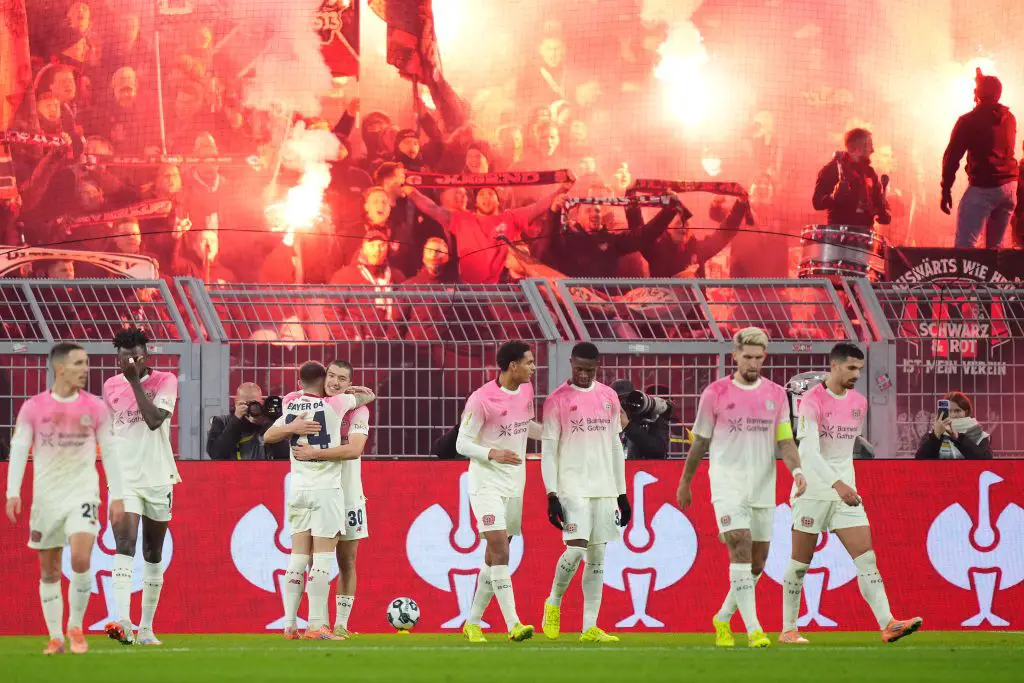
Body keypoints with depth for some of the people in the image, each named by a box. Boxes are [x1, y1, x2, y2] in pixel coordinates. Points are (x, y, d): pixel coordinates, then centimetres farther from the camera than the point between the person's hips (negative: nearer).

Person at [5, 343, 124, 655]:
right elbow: (18, 450, -3)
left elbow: (108, 452, 6)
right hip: (46, 496, 1)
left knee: (81, 559, -18)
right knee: (49, 571, 5)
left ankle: (76, 627, 0)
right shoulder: (33, 408, -2)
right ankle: (55, 638, 15)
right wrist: (13, 492, -12)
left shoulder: (95, 407, 1)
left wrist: (117, 495, 3)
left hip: (82, 492, -1)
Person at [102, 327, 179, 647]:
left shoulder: (164, 381, -4)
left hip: (158, 479, 0)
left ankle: (146, 627, 18)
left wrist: (135, 380, -20)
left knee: (153, 554, 8)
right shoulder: (111, 386, 5)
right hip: (124, 480, 0)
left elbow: (155, 420, -21)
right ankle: (122, 621, -32)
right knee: (125, 545, -18)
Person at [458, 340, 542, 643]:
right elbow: (462, 443, -12)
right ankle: (513, 624, -24)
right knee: (499, 548, -18)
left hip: (515, 484, 7)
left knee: (496, 557, 10)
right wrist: (493, 453, -28)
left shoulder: (526, 391, 6)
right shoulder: (481, 399, -16)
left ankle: (473, 622, 21)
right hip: (487, 483, -7)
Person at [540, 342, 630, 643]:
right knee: (576, 549, -15)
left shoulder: (609, 397, 11)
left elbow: (615, 446, 16)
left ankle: (590, 627, 4)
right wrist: (552, 495, -11)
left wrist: (622, 494, 13)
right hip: (572, 489, -5)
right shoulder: (557, 400, -3)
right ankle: (553, 602, 11)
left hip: (605, 490, 5)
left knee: (597, 556, 3)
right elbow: (548, 450, -4)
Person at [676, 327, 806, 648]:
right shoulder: (715, 393, -1)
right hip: (728, 485, -4)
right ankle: (753, 628, -23)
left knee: (757, 563, 8)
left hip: (763, 489, 4)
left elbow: (785, 440, 4)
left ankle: (724, 618, 28)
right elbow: (700, 442, 8)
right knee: (741, 548, -20)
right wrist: (684, 483, 14)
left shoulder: (776, 395, 7)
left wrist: (796, 469, -15)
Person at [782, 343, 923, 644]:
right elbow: (809, 450, -26)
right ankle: (788, 629, 16)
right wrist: (837, 484, -36)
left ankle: (888, 624, -18)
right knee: (800, 563, 4)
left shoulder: (859, 402, 8)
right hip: (813, 492, -5)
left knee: (866, 558, -8)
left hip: (846, 492, 5)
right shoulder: (812, 401, -14)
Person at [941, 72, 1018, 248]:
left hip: (983, 187, -6)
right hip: (1009, 187, 6)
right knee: (995, 247, 13)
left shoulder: (969, 121, -6)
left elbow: (952, 156, -7)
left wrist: (946, 189, -2)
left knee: (964, 247, -12)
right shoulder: (1009, 119, 10)